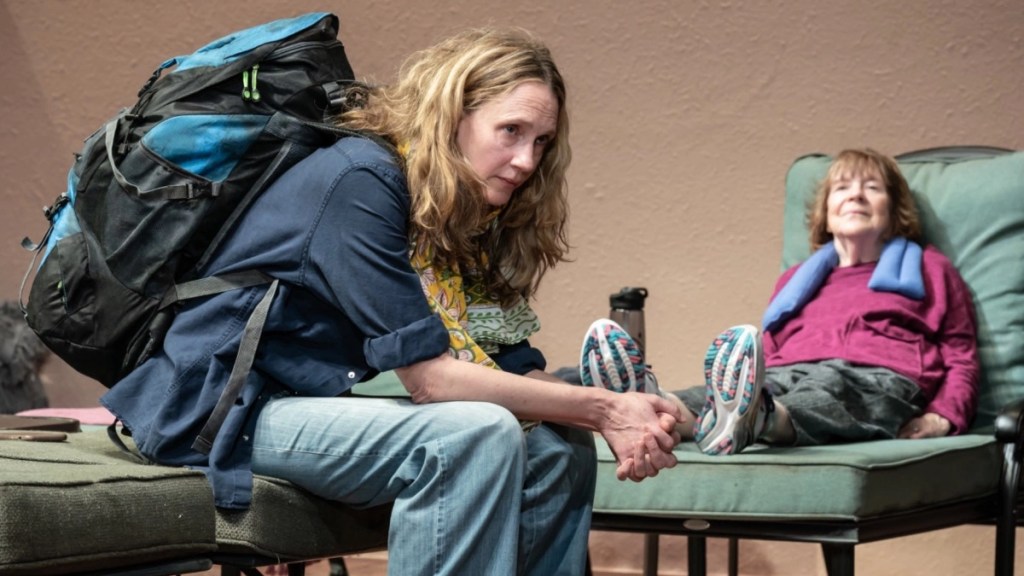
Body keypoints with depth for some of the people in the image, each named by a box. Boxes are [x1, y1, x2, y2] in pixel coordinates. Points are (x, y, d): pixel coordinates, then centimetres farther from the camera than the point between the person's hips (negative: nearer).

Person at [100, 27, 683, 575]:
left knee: (558, 450, 0)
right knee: (480, 434, -28)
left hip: (314, 406, 9)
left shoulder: (469, 221, 7)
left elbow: (518, 367, 1)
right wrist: (602, 408, -19)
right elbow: (431, 377, -24)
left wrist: (621, 419, -17)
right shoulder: (362, 180, -20)